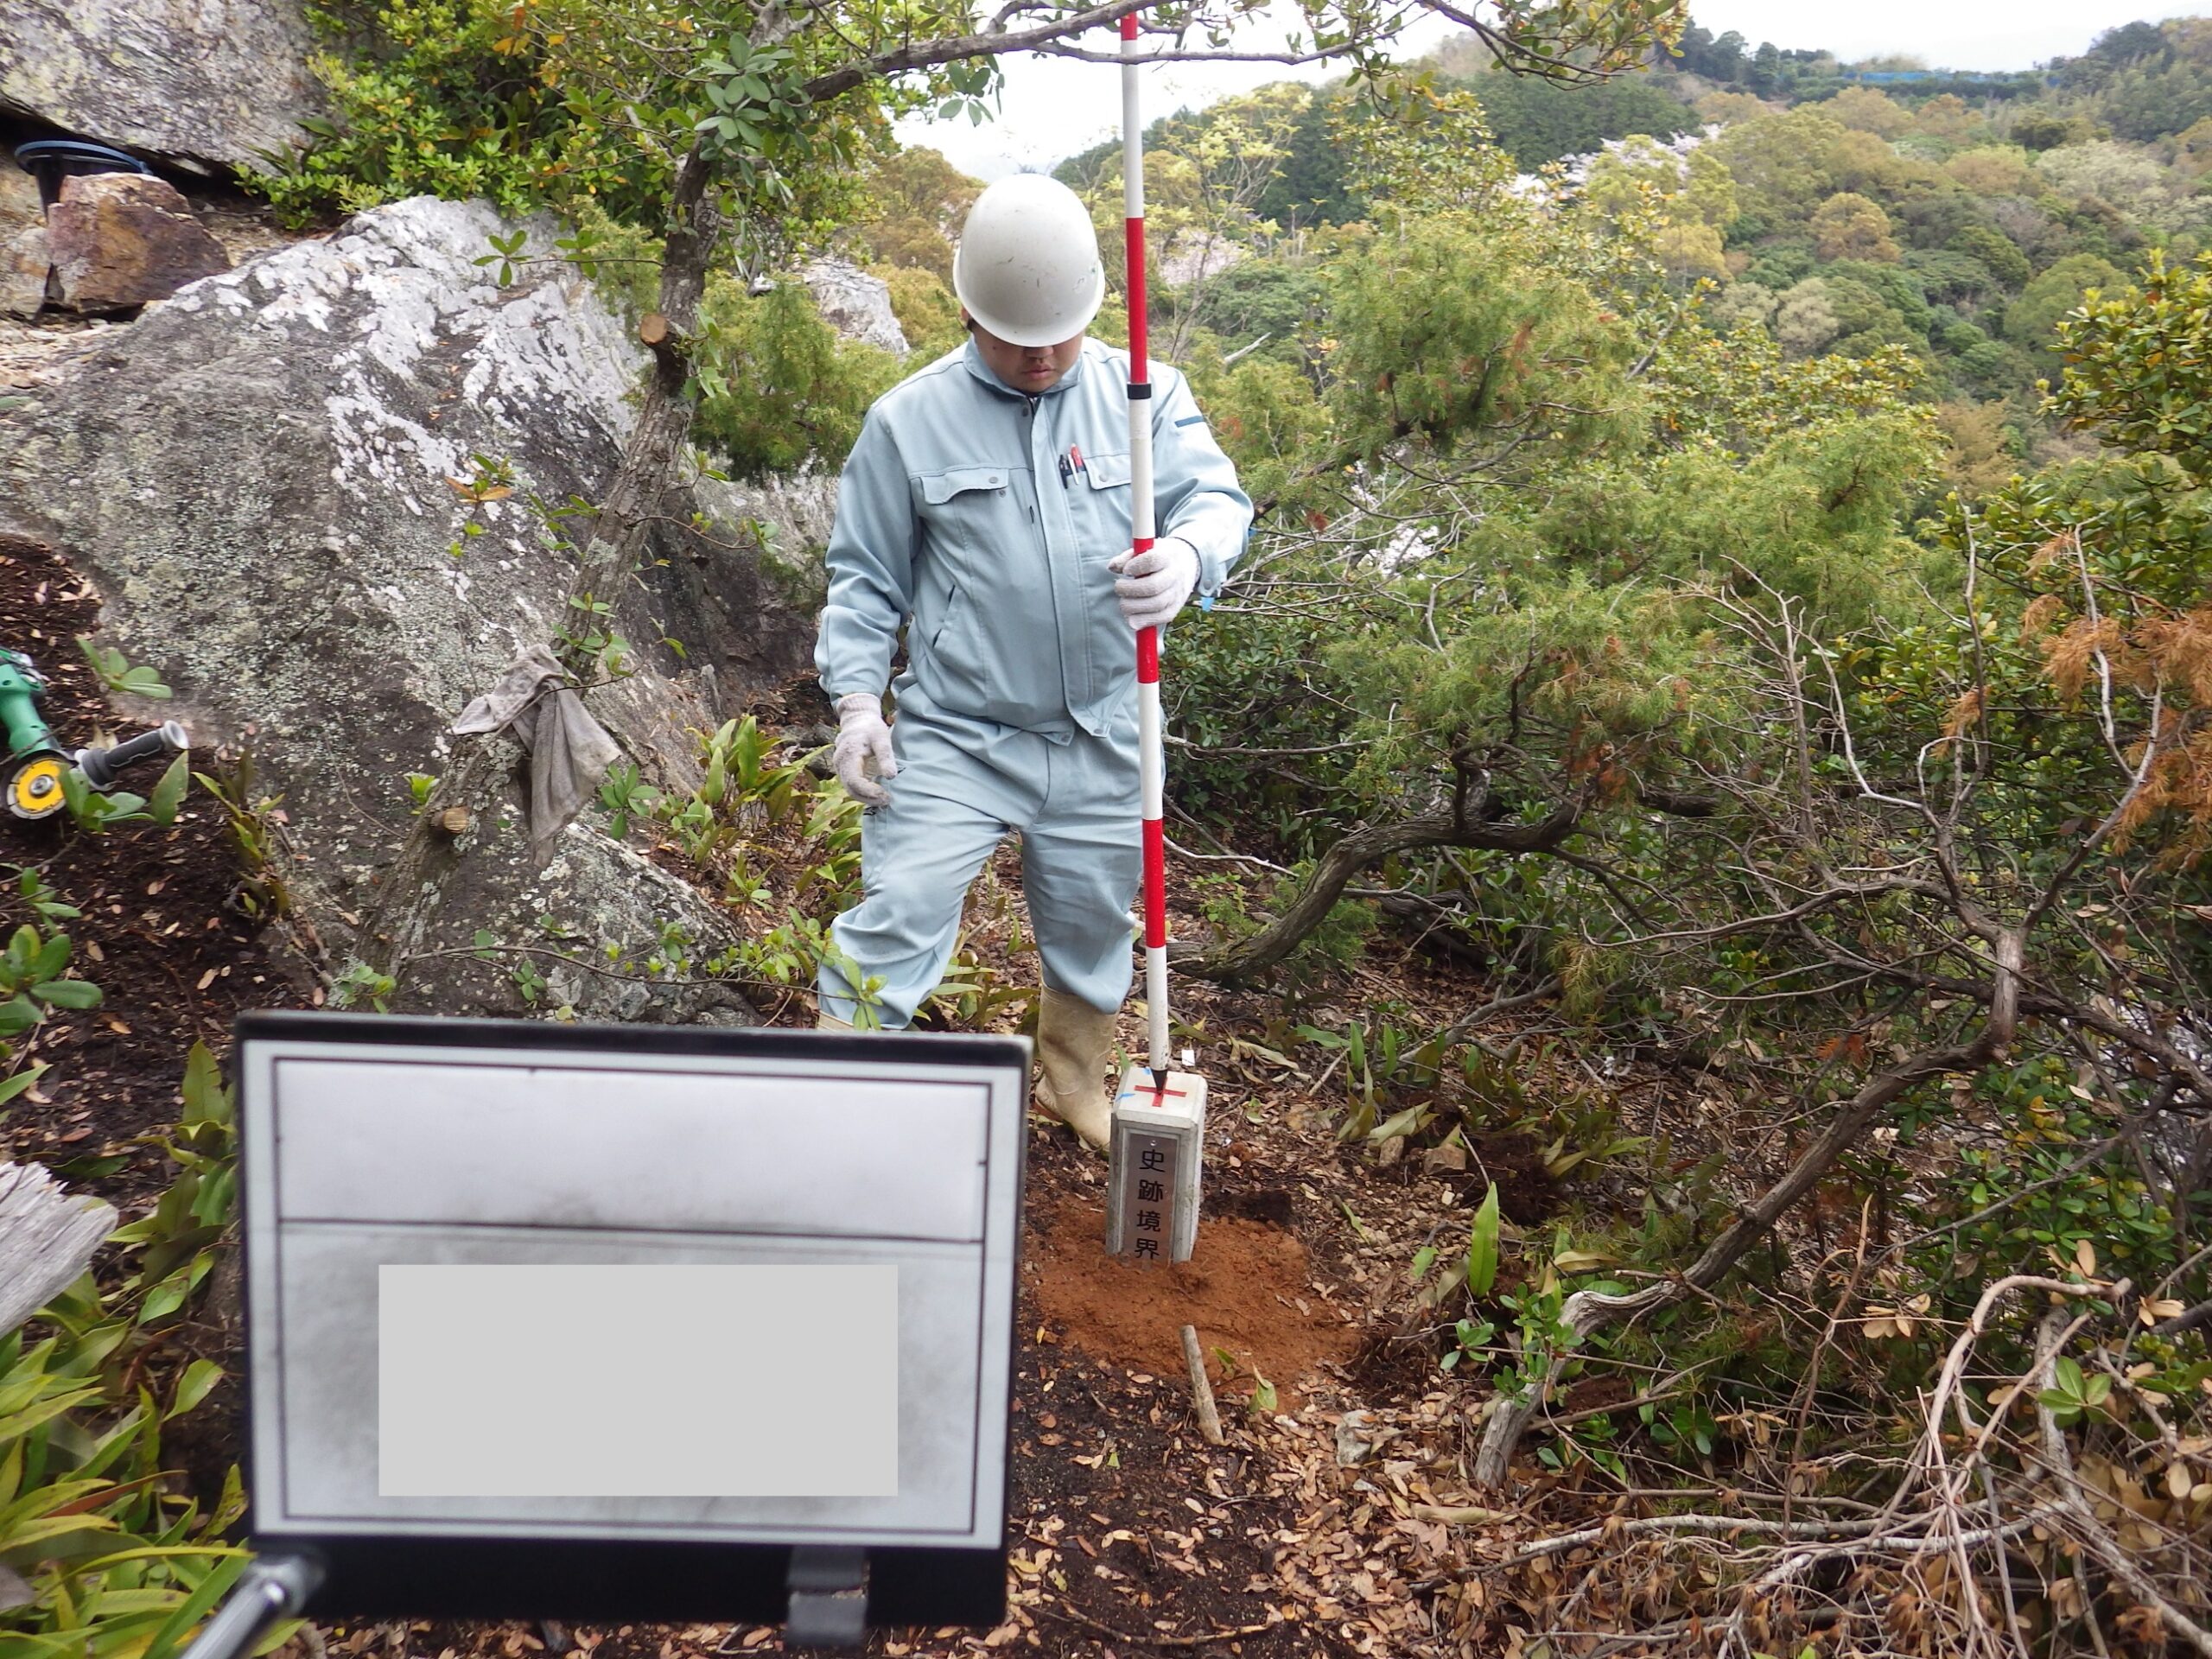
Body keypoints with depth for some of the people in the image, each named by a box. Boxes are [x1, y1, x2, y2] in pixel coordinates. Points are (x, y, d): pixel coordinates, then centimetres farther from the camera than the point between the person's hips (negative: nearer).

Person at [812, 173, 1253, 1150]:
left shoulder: (1144, 395, 4)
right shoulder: (910, 418, 0)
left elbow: (1216, 495, -7)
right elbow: (865, 576, 3)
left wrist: (1188, 554, -31)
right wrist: (856, 696, -8)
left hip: (1102, 739, 3)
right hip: (952, 737, -2)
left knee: (1092, 926, 18)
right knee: (897, 920, -8)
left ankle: (1074, 1081, 43)